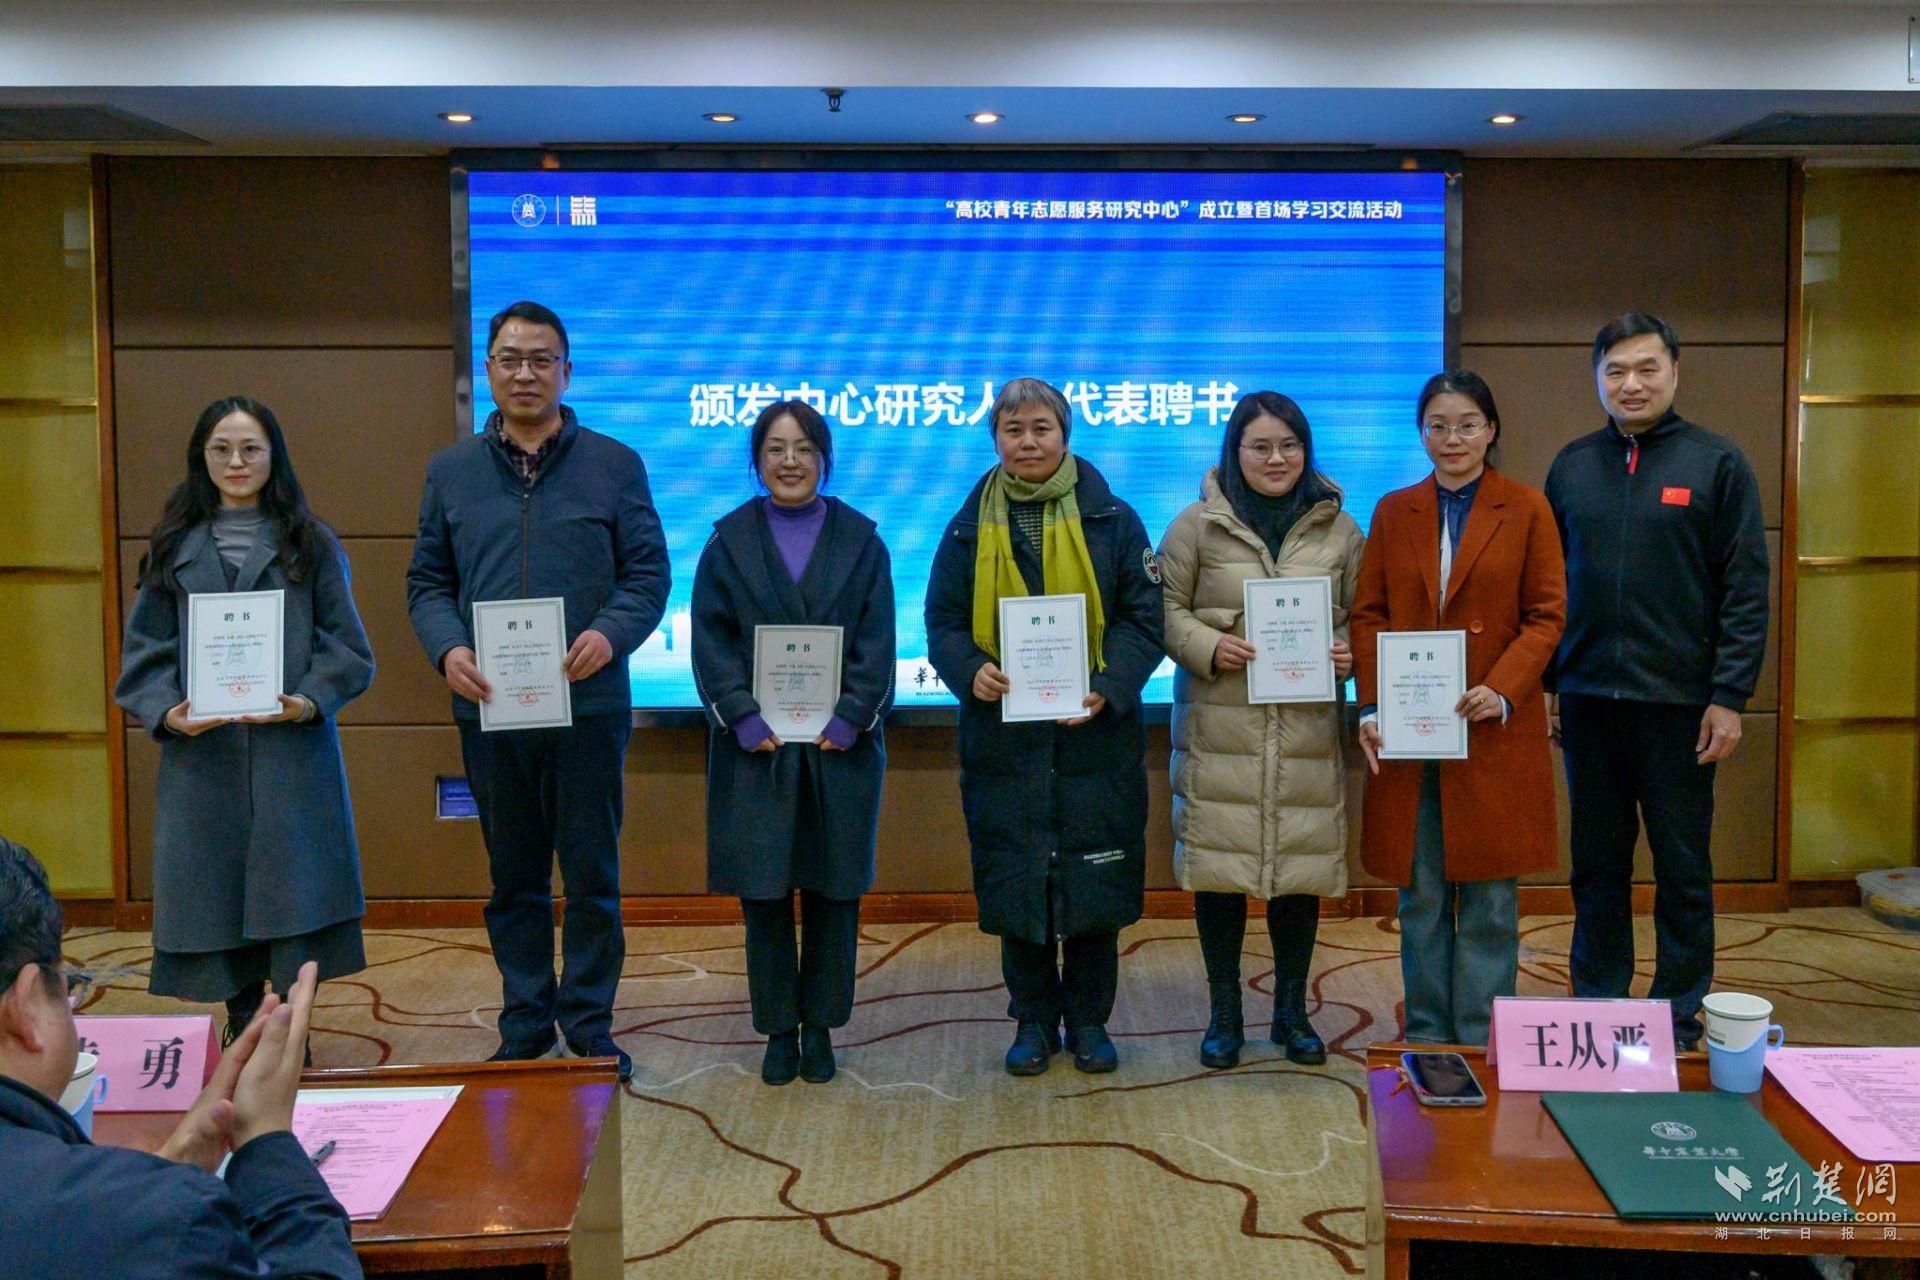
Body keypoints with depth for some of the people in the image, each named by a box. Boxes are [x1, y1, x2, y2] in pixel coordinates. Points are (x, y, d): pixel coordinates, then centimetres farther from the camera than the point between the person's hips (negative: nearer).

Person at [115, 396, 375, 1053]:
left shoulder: (310, 545, 7)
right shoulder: (173, 550, 11)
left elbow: (346, 646, 3)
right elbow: (145, 651, 8)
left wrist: (310, 701, -14)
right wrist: (166, 712, -10)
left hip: (293, 748, -2)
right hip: (200, 753, 2)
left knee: (293, 889, -3)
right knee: (214, 887, 5)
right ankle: (239, 1020, 18)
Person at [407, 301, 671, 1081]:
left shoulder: (615, 466, 3)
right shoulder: (450, 472, 9)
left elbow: (648, 574, 1)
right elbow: (427, 582, 9)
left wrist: (611, 634, -18)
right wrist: (447, 648, -11)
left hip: (588, 703, -2)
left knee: (592, 876, 5)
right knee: (513, 878, 12)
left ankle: (589, 1025, 18)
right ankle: (525, 1022, 24)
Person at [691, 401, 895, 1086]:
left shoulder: (859, 540, 6)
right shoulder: (730, 540, 5)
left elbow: (876, 643, 1)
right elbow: (711, 641, -1)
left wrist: (847, 722, -11)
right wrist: (748, 722, -12)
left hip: (841, 746, 0)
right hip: (755, 746, 0)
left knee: (833, 891, 6)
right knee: (763, 894, 3)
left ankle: (819, 1027, 19)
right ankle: (778, 1030, 16)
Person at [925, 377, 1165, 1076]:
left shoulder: (1111, 519, 3)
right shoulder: (971, 527, 8)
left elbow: (1144, 618, 1)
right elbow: (943, 621, 7)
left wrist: (1107, 688, -15)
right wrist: (969, 671, -15)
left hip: (1096, 735, -1)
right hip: (1003, 736, 1)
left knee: (1094, 884, 5)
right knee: (1014, 882, 6)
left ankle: (1089, 1018, 21)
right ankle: (1034, 1020, 21)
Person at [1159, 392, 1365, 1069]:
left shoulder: (1339, 530, 9)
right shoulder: (1198, 524, 2)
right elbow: (1165, 608, 4)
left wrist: (1349, 655, -5)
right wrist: (1207, 646, -12)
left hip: (1308, 729, 2)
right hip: (1219, 728, -2)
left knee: (1302, 867, 7)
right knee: (1218, 865, 3)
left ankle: (1291, 1009, 24)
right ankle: (1224, 1012, 19)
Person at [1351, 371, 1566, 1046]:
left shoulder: (1526, 509, 3)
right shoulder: (1393, 512, 11)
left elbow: (1546, 616, -1)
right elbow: (1368, 616, 8)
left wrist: (1503, 692, -15)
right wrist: (1371, 706, -5)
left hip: (1495, 733, -2)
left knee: (1490, 896, 1)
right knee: (1420, 895, 7)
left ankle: (1482, 1041, 11)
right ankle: (1427, 1036, 17)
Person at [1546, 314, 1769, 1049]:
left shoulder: (1716, 464, -3)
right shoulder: (1572, 467, 8)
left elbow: (1746, 592, -5)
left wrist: (1729, 697, -11)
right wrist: (1544, 684, 6)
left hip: (1679, 704, -3)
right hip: (1587, 699, 3)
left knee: (1682, 869, 7)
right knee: (1597, 866, 11)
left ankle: (1680, 1017, 18)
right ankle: (1596, 1009, 22)